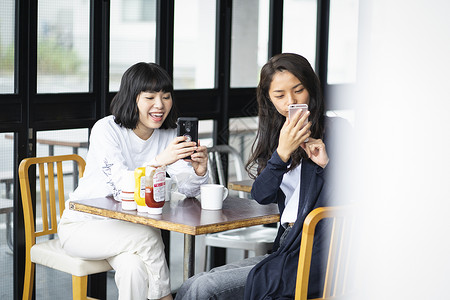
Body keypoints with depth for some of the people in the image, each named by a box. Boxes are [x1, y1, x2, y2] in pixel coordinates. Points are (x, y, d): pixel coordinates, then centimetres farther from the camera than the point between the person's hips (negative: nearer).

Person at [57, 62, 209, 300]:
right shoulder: (106, 129, -18)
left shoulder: (166, 135, -1)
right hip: (82, 224, -4)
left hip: (125, 226, 4)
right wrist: (160, 160, -45)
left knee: (134, 267, -30)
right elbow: (123, 186, -30)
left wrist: (199, 170, -31)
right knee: (148, 236, -30)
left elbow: (188, 189, -8)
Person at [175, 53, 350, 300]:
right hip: (286, 248, 7)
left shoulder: (333, 131, -5)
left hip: (313, 258, -7)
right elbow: (261, 195, 1)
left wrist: (326, 163, -23)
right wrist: (282, 153, -14)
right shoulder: (275, 134, 15)